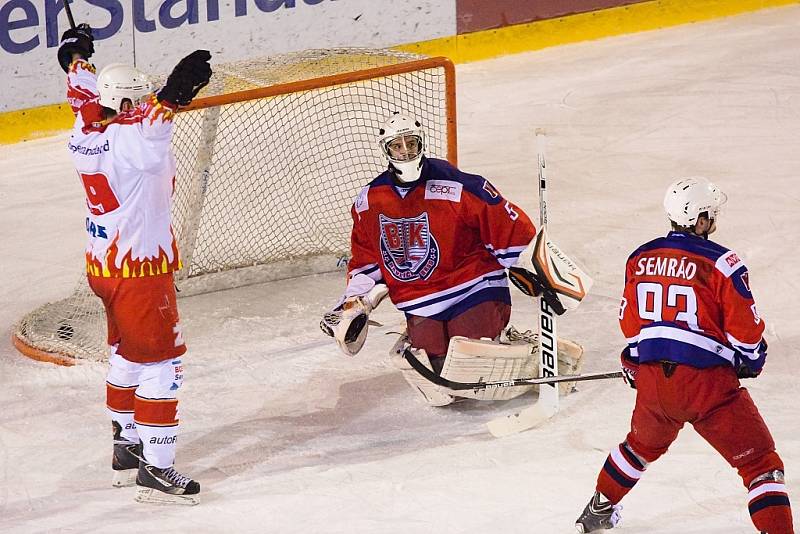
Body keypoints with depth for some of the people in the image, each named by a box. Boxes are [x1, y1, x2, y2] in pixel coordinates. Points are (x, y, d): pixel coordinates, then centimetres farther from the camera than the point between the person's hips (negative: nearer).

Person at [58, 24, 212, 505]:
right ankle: (156, 470, -3)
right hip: (140, 271, -9)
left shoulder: (85, 135, 1)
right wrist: (173, 96, -63)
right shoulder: (129, 138, -23)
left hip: (102, 264, 9)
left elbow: (87, 98, 22)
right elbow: (149, 124, -48)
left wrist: (76, 56, 38)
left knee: (128, 354, 24)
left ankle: (127, 447, 36)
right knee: (160, 362, -3)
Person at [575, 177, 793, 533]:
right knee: (760, 462, 1)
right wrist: (753, 359, 13)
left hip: (652, 379, 6)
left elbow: (630, 323, 16)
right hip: (707, 382, -6)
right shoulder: (721, 263, -11)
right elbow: (745, 330, -7)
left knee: (643, 444, 34)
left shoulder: (640, 259, 6)